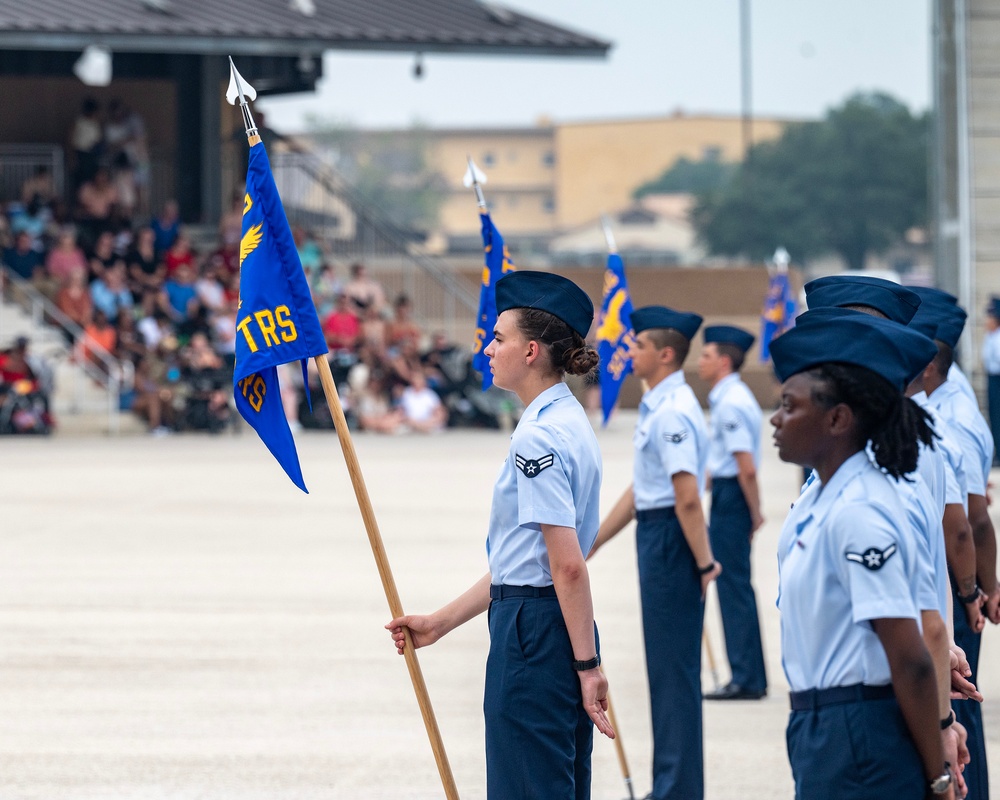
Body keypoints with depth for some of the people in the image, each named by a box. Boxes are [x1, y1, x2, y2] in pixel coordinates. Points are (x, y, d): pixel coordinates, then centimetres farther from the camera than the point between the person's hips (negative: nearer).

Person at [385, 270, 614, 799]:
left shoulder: (538, 437, -16)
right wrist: (441, 622, 21)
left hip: (533, 635, -10)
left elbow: (567, 564, -22)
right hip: (560, 630, 10)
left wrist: (588, 666, -22)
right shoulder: (570, 423, 15)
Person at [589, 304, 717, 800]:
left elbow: (687, 498, -23)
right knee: (668, 667, 14)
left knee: (674, 669, -5)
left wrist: (703, 562, -20)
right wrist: (593, 540, 22)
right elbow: (640, 489, 21)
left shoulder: (672, 412, -19)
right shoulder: (659, 406, 14)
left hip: (672, 537, -10)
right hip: (657, 535, 10)